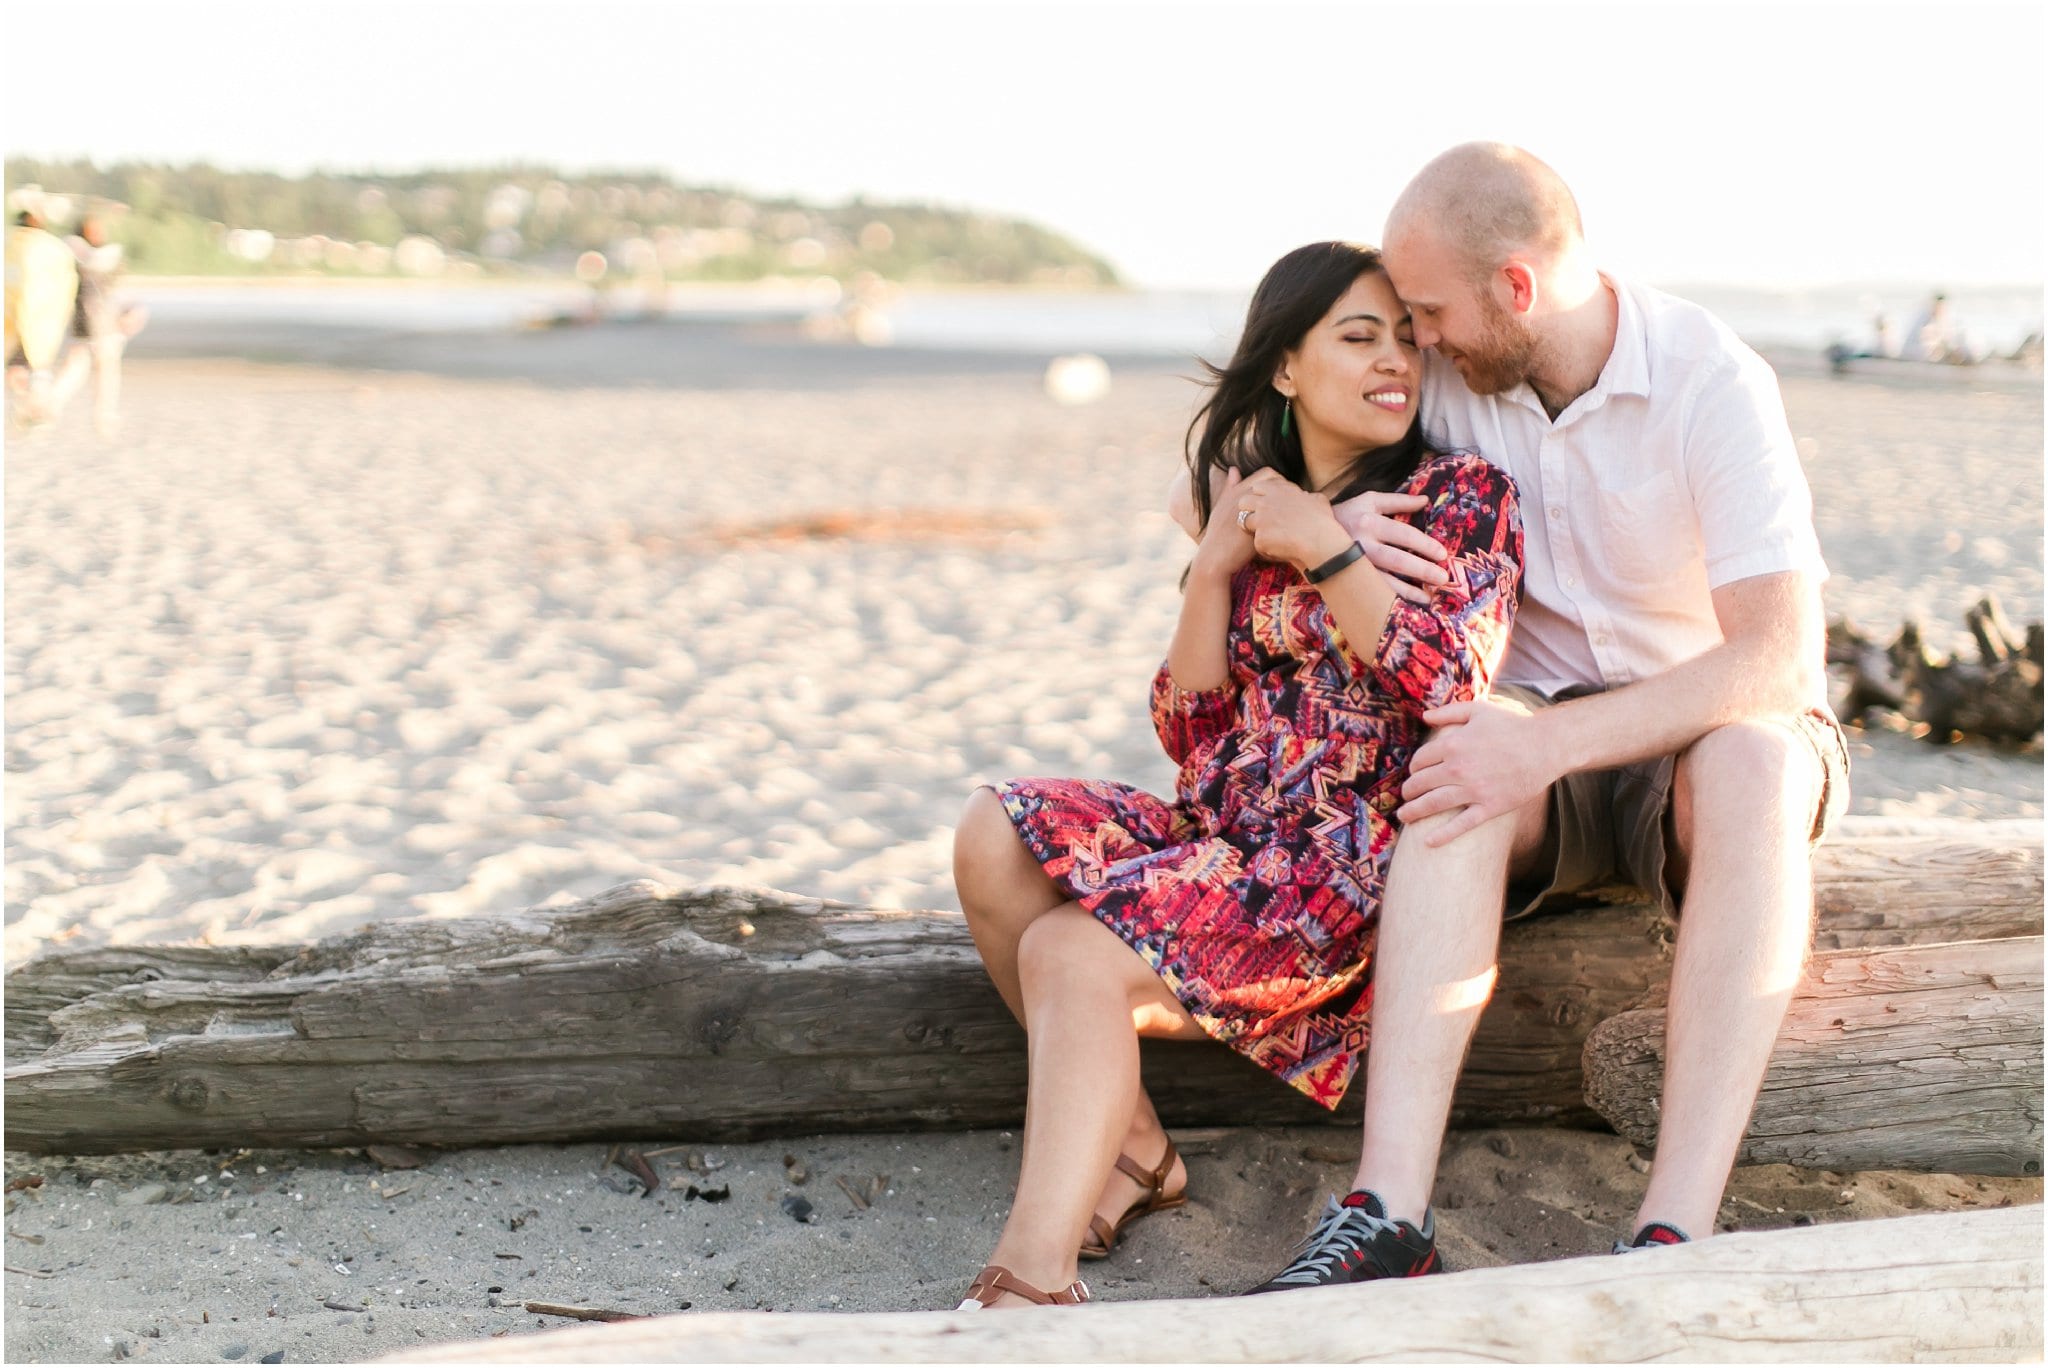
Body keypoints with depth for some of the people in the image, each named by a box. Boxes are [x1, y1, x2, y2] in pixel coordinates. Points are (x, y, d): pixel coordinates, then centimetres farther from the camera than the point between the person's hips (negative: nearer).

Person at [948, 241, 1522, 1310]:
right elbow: (1190, 731, 9)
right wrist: (1217, 562, -4)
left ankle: (1031, 1283, -28)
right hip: (1223, 827, 7)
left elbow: (1451, 683, -18)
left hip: (1350, 861, -6)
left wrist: (1320, 541, -13)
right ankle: (1127, 1148, -5)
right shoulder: (1250, 503, 15)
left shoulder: (1462, 495, -1)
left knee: (1072, 952, -25)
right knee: (995, 838, -15)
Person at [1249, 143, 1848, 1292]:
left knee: (1752, 762, -39)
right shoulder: (1451, 379, -2)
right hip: (1551, 747, 3)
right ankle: (1389, 1215, -44)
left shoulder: (1712, 382, -18)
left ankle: (1677, 1231, -47)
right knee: (1464, 760, -33)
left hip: (1713, 731, -3)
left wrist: (1553, 741, -36)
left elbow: (1780, 660, -27)